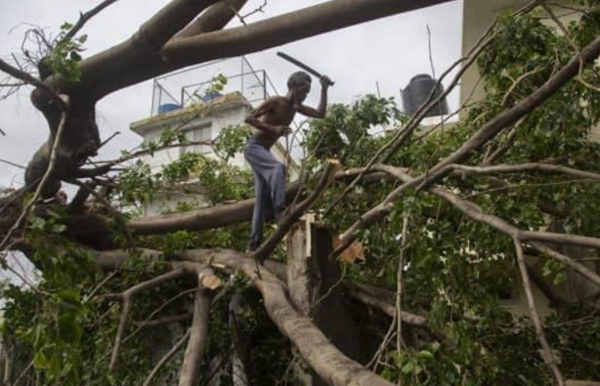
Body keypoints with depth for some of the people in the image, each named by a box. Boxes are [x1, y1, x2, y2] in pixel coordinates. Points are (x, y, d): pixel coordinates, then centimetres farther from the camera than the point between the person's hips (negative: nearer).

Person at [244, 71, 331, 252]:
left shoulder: (296, 107, 11)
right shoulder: (275, 101, -12)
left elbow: (320, 114, 13)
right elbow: (249, 118, -17)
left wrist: (324, 90, 5)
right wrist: (274, 129, -25)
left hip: (264, 150, 8)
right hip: (254, 147, -8)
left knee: (262, 199, 2)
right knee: (278, 168, -36)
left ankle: (254, 244, 3)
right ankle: (280, 211, -47)